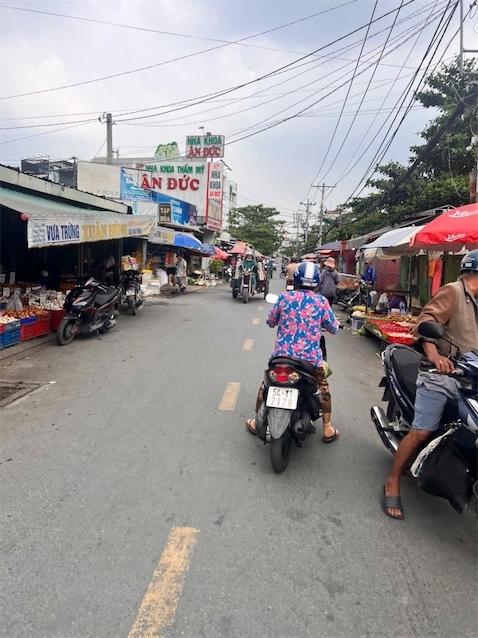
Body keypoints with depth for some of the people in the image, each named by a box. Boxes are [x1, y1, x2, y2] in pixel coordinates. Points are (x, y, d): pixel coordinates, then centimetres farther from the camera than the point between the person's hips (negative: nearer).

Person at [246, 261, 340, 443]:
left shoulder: (284, 297, -4)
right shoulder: (321, 301, -5)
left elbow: (270, 322, 8)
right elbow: (333, 328, 4)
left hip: (282, 354, 1)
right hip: (311, 357, 0)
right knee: (324, 389, 23)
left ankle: (256, 421, 33)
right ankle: (327, 430, 27)